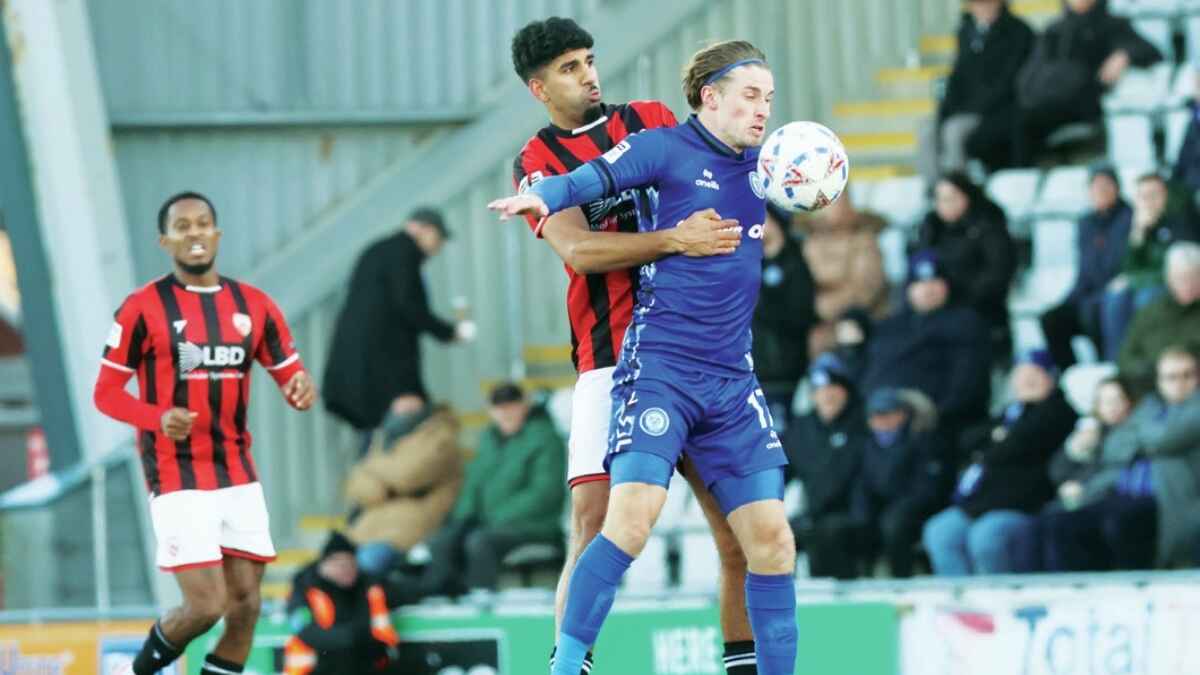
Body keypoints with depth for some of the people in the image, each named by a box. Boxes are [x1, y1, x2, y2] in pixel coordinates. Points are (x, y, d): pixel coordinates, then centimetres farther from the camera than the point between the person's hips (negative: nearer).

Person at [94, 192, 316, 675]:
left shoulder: (254, 305, 6)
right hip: (177, 477, -5)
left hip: (238, 475, 5)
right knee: (206, 606, -11)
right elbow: (106, 392, -5)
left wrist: (302, 389, -15)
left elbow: (290, 376, 11)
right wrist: (159, 419, -24)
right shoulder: (143, 308, -8)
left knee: (245, 604, 3)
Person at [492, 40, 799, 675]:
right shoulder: (667, 148, -2)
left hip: (732, 383, 6)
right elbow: (586, 179, -13)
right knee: (634, 513, -23)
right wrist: (542, 195, -34)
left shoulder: (759, 164, 14)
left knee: (771, 539, 1)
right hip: (659, 368, -6)